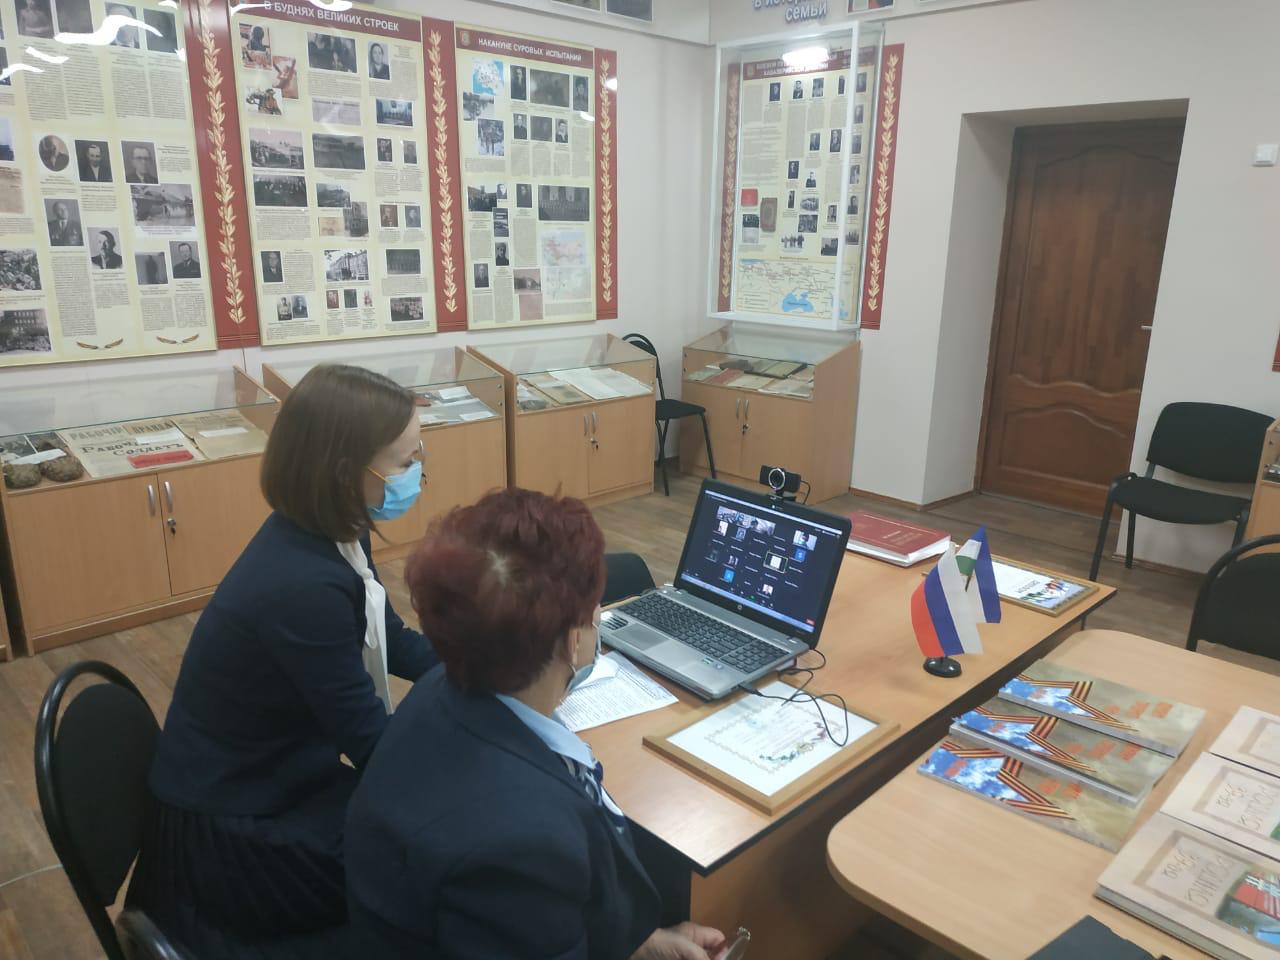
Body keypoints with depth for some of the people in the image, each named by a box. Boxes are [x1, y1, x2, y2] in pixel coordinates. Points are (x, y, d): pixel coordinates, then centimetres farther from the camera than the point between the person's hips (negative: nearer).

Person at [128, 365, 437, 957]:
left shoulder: (332, 535, -7)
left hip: (271, 787, 7)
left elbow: (392, 643, 7)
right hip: (231, 839, -7)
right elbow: (373, 745, -23)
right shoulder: (302, 587, -33)